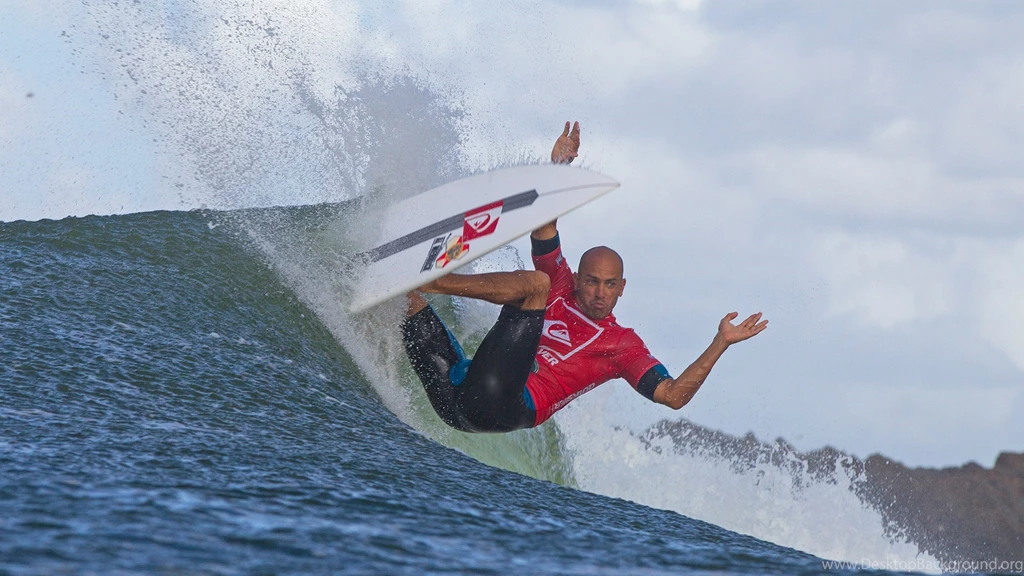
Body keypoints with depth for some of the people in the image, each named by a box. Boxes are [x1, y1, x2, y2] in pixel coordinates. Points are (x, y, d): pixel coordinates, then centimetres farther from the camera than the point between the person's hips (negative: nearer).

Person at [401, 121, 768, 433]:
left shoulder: (623, 345, 14)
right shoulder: (558, 288, 26)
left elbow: (673, 396, 3)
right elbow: (543, 226, 20)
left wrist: (720, 344, -4)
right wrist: (558, 169, 9)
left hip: (503, 409, -5)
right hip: (456, 392, 5)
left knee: (534, 283, -16)